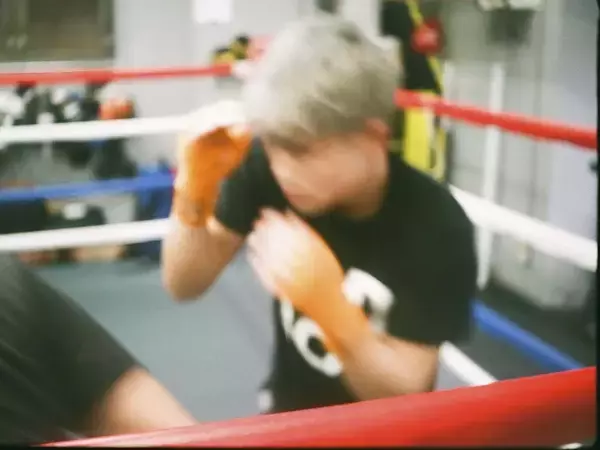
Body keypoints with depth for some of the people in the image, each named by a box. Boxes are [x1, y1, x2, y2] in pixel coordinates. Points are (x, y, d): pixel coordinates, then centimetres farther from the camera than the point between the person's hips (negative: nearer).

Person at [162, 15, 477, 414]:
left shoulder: (437, 228, -24)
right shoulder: (267, 165, -17)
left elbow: (405, 398, -21)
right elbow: (184, 286, -11)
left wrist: (328, 303, -35)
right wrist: (195, 187, -27)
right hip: (288, 409, 2)